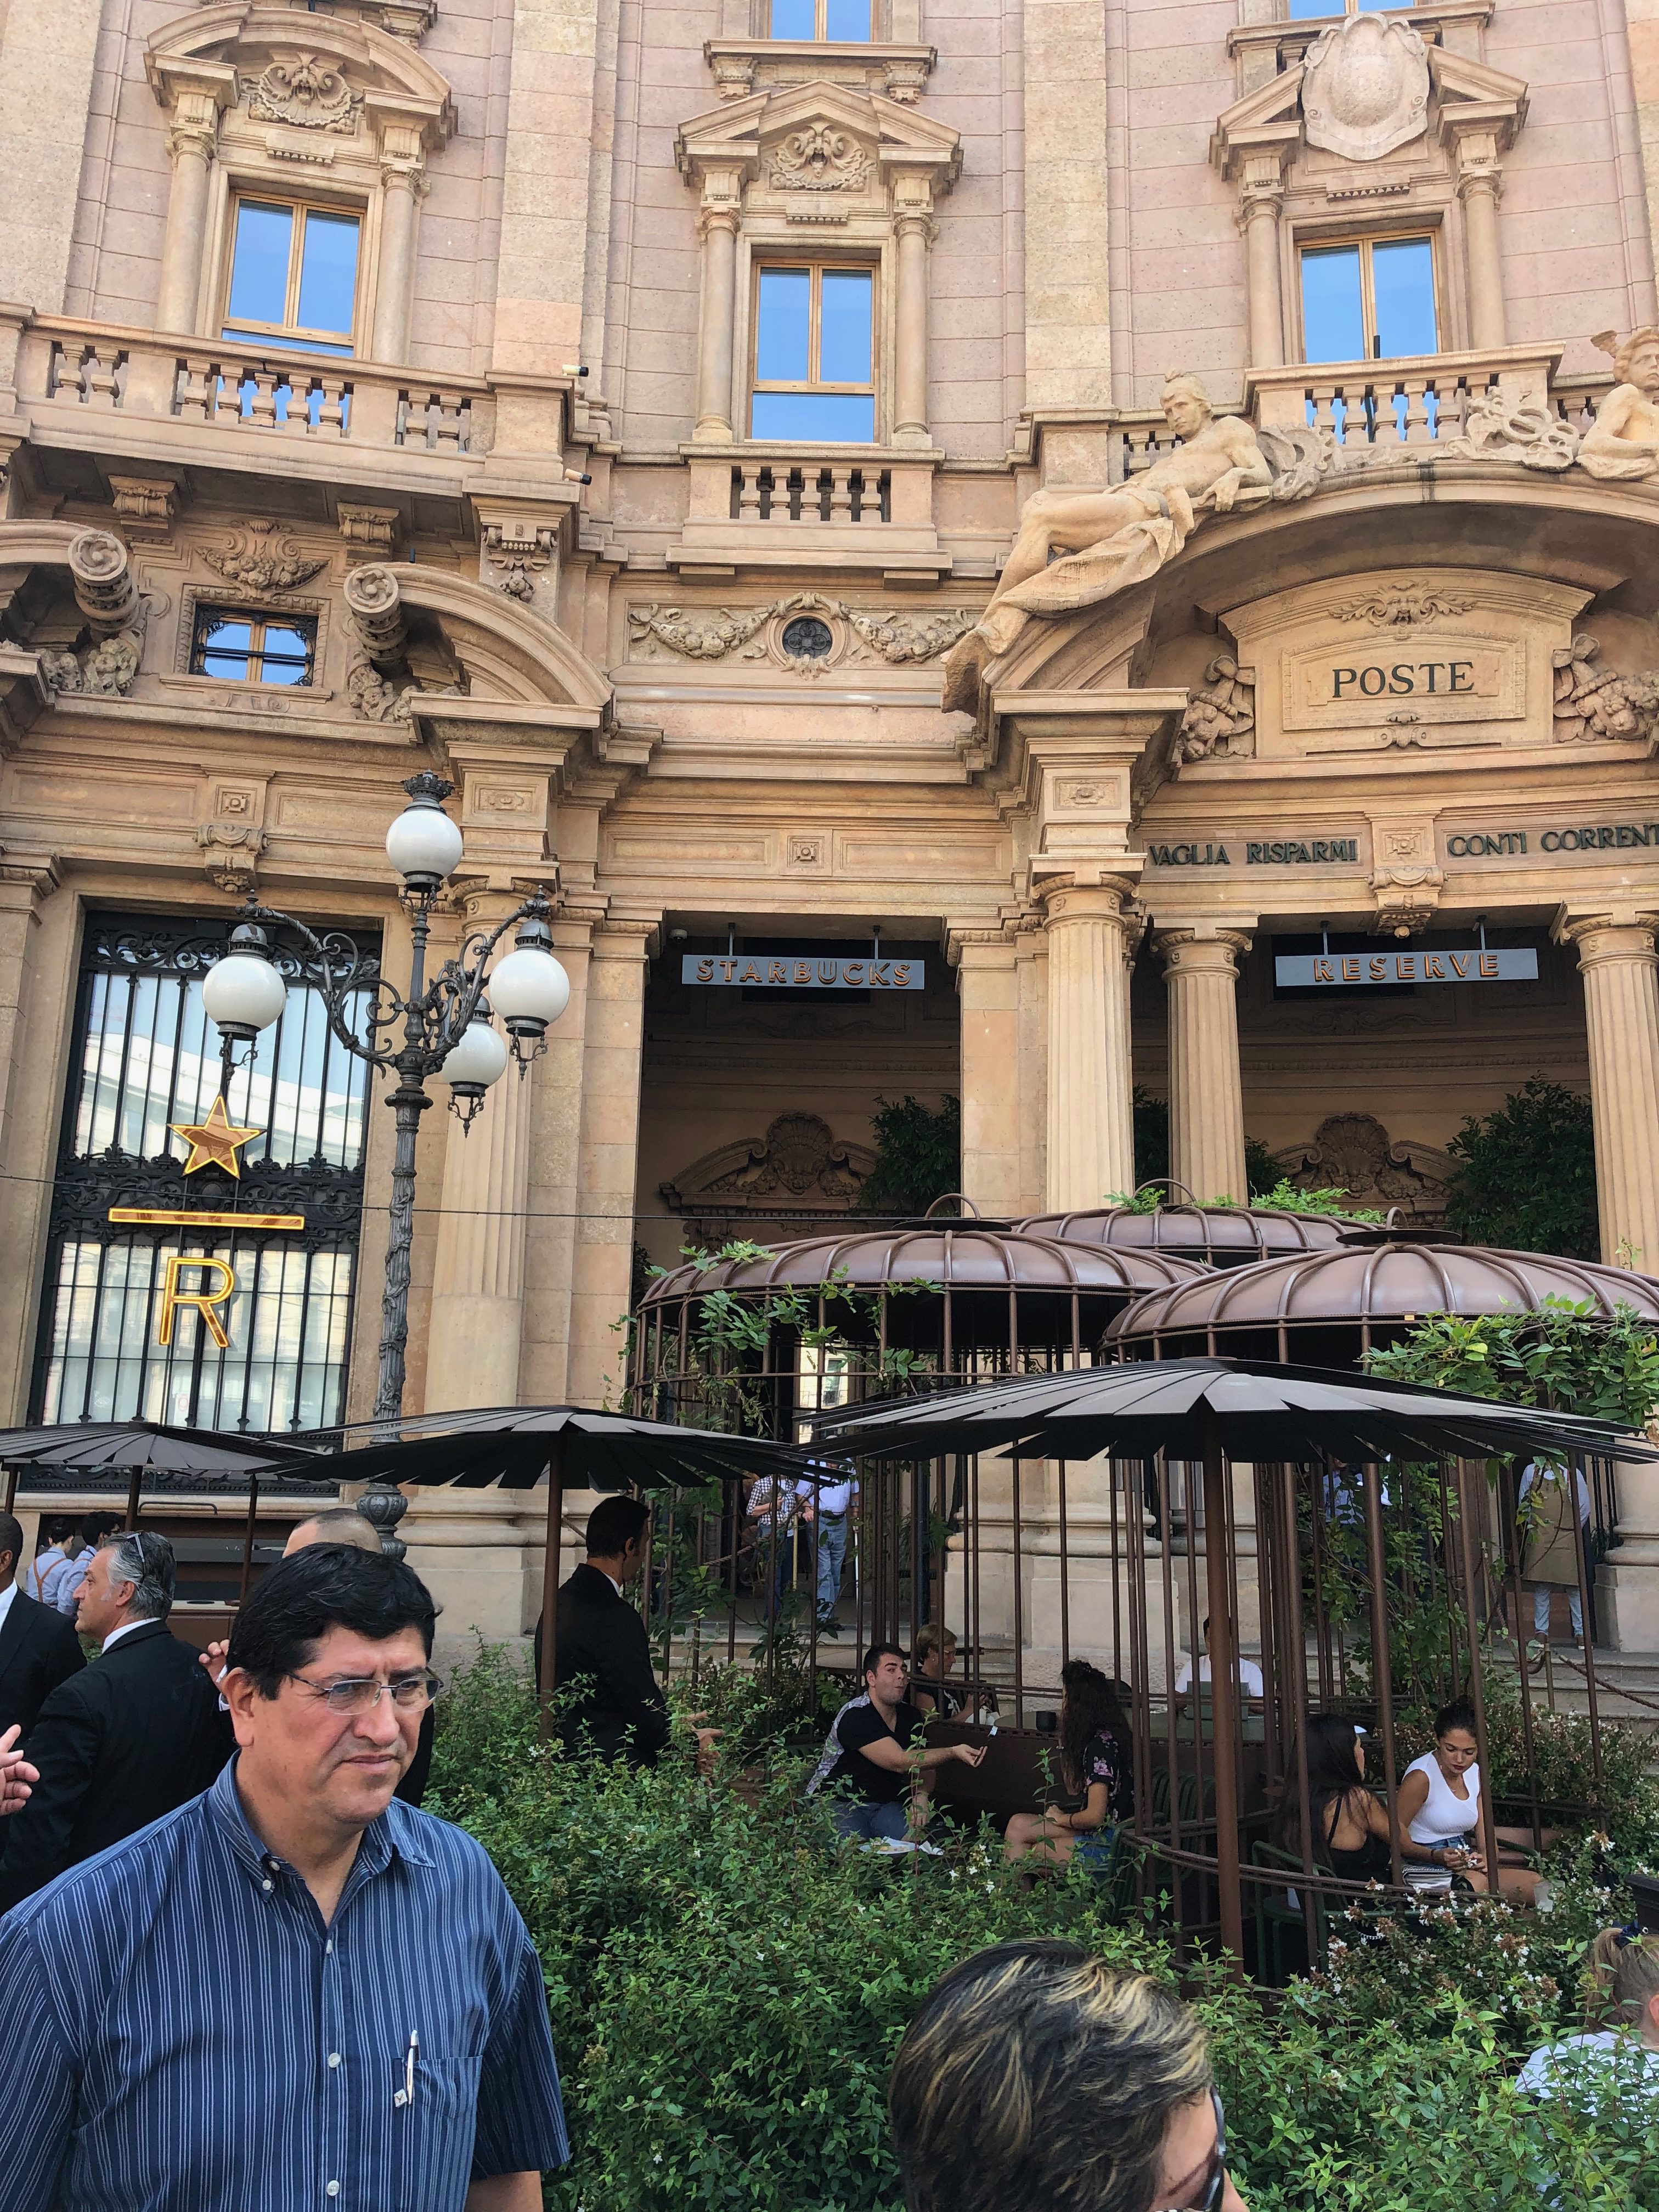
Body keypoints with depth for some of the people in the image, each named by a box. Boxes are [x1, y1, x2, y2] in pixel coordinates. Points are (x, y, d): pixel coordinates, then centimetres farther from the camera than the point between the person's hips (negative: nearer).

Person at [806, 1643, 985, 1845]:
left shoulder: (910, 1715, 6)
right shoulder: (856, 1716, -21)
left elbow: (924, 1763, 12)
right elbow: (900, 1762, -29)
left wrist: (921, 1796, -12)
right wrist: (954, 1752, -36)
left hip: (886, 1804, 6)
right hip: (838, 1804, -6)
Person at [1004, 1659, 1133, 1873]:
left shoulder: (1101, 1745, -19)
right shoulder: (1102, 1737, 11)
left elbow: (1094, 1816, -22)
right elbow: (1075, 1791, 20)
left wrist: (1062, 1818, -3)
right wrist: (1065, 1746, 13)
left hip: (1108, 1844, -9)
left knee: (1023, 1854, -2)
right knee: (1018, 1825, -1)